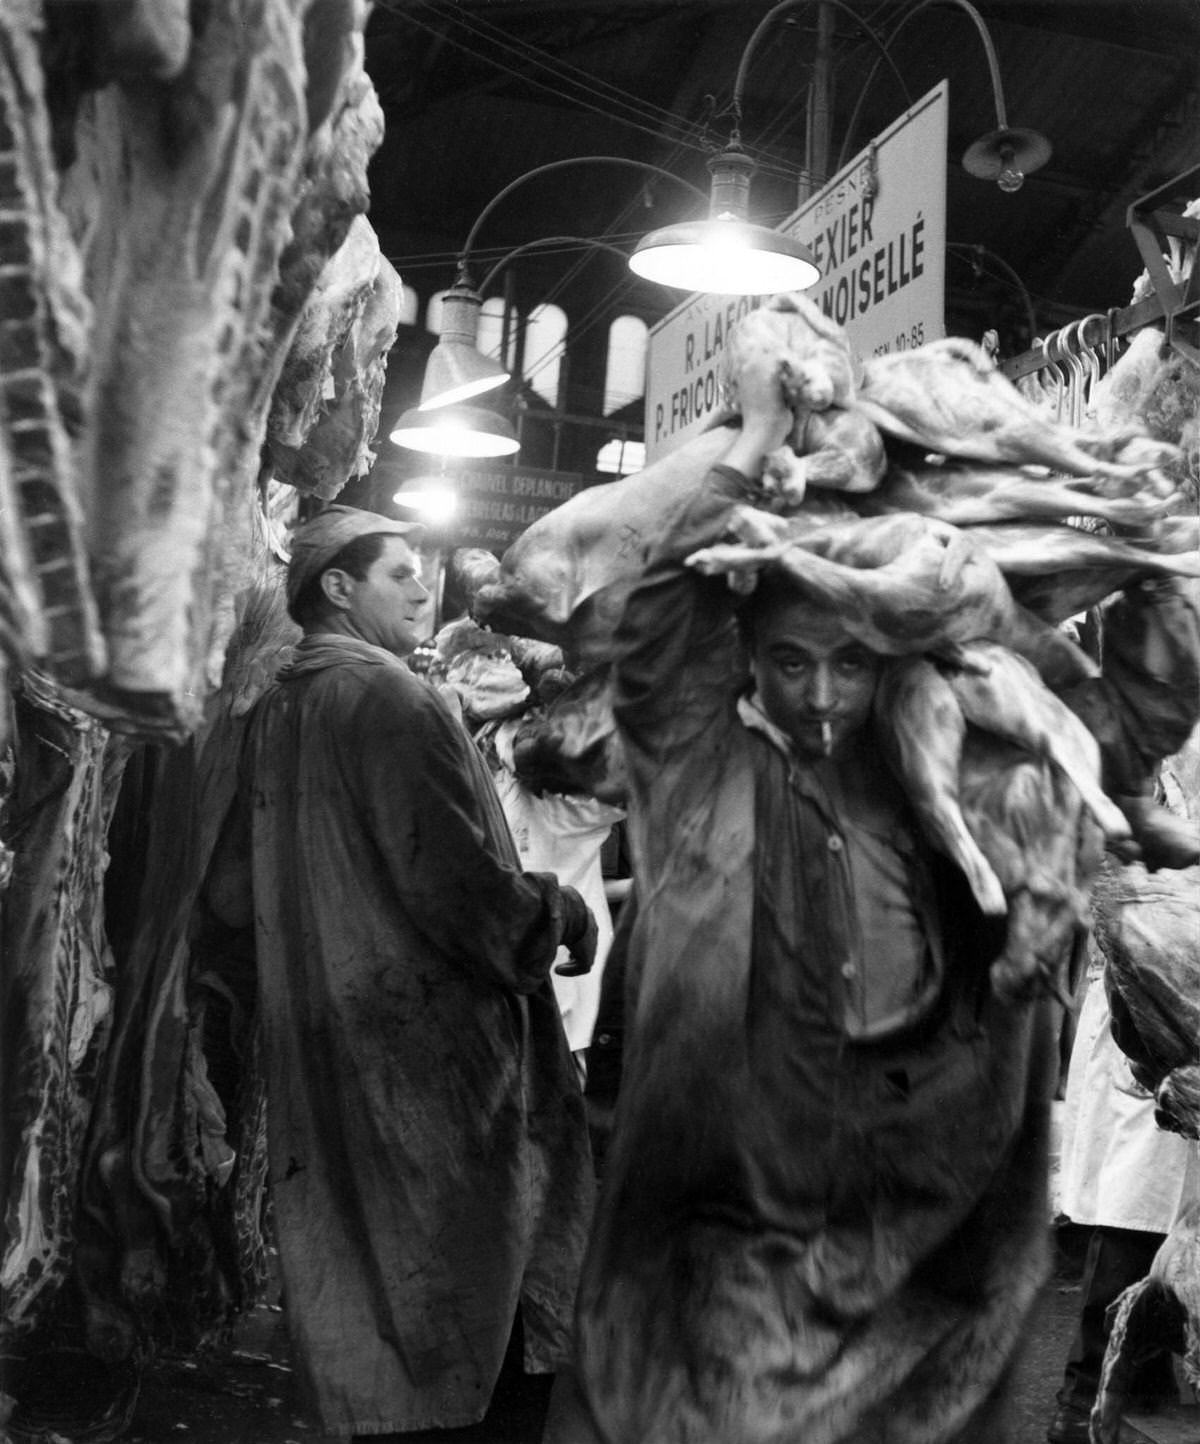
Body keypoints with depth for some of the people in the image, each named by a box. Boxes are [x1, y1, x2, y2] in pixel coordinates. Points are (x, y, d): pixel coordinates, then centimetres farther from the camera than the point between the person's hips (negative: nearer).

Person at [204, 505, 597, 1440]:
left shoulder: (275, 714, 8)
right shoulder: (391, 699, -15)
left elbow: (232, 891, 13)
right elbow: (453, 878, -22)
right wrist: (559, 914, -7)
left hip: (318, 1045, 8)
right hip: (426, 1039, -7)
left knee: (353, 1258, 17)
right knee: (434, 1253, 5)